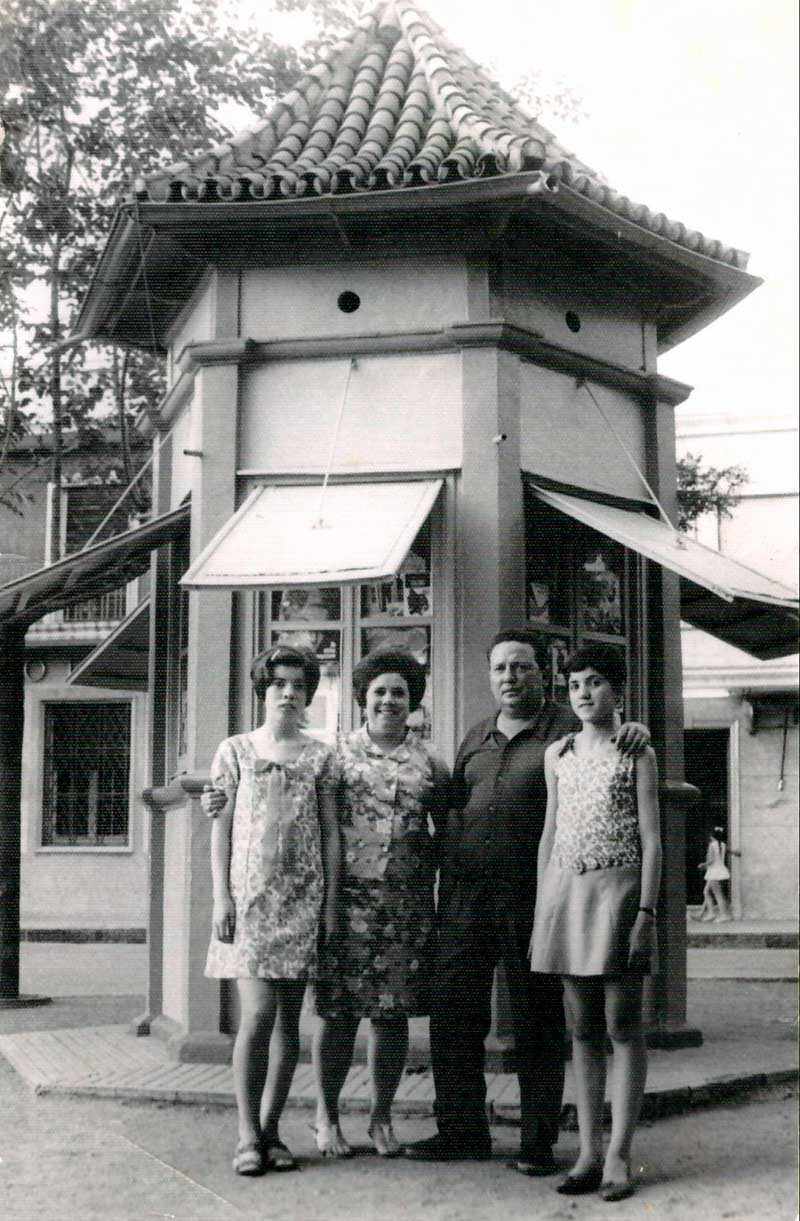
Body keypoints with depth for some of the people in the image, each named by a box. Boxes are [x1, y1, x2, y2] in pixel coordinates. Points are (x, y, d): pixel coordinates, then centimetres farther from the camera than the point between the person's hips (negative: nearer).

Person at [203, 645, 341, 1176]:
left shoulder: (320, 756, 8)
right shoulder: (236, 750, 6)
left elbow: (331, 834, 7)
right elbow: (222, 829, 4)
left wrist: (332, 903, 1)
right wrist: (221, 897, -4)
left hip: (303, 898, 2)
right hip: (249, 894, -2)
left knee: (289, 1017, 4)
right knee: (259, 1012, -11)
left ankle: (270, 1128, 14)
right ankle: (248, 1134, -2)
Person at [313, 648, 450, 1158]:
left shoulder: (428, 762, 9)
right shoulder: (337, 753, 5)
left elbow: (447, 829, 17)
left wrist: (426, 865, 2)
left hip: (407, 904, 2)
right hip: (346, 899, -2)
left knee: (393, 1012, 7)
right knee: (337, 1010, 0)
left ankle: (382, 1116, 21)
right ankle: (327, 1116, 14)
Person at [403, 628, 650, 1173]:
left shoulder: (567, 729, 0)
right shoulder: (476, 738, 16)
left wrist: (636, 730, -20)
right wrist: (446, 880, 18)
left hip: (532, 892, -5)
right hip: (466, 889, 5)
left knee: (537, 1016, 3)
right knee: (454, 1007, 6)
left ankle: (539, 1139, 12)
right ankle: (462, 1128, 18)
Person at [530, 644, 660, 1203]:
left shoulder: (636, 753, 0)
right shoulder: (557, 753, 13)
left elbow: (651, 839, -4)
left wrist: (646, 912, -12)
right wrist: (541, 911, 11)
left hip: (618, 889, -4)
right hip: (566, 890, 5)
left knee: (624, 1025, -1)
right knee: (583, 1029, 8)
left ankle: (619, 1156, 3)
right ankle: (589, 1152, 13)